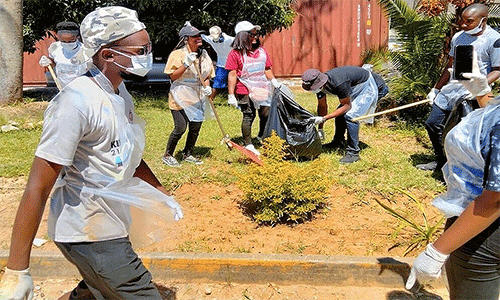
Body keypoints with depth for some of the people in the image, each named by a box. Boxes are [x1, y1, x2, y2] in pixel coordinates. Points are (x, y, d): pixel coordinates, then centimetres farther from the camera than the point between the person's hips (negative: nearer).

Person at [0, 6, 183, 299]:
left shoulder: (120, 92, 5)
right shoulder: (77, 101, -23)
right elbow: (38, 189, -24)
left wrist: (161, 193, 25)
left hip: (109, 227, 9)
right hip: (89, 236, -9)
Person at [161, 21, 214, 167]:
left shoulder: (204, 55, 10)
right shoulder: (178, 54, -8)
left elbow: (207, 76, 17)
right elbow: (173, 76, -13)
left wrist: (207, 87, -3)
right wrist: (186, 64, -24)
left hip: (198, 97, 6)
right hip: (181, 97, -6)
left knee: (196, 127, 7)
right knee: (180, 127, -10)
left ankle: (187, 154, 25)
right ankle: (167, 155, 9)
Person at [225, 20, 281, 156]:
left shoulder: (261, 51, 13)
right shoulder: (235, 53, -5)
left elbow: (267, 69, 22)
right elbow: (232, 75, -7)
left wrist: (273, 80, 6)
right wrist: (231, 95, -10)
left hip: (262, 90, 6)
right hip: (245, 91, -5)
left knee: (266, 114, 8)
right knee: (249, 116, -3)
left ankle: (262, 137, 34)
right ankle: (248, 145, 11)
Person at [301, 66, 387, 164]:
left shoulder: (338, 83, -39)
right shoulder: (319, 83, -12)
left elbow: (347, 106, -27)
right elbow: (322, 106, 2)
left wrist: (324, 118, -30)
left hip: (368, 88, -9)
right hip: (355, 89, 9)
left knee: (350, 116, -22)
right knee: (340, 113, 12)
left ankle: (353, 153, -16)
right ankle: (338, 142, 34)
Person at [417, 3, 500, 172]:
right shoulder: (458, 37, 9)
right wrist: (436, 89, 17)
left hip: (471, 94, -7)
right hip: (450, 89, 7)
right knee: (432, 124, 10)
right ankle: (441, 161, 28)